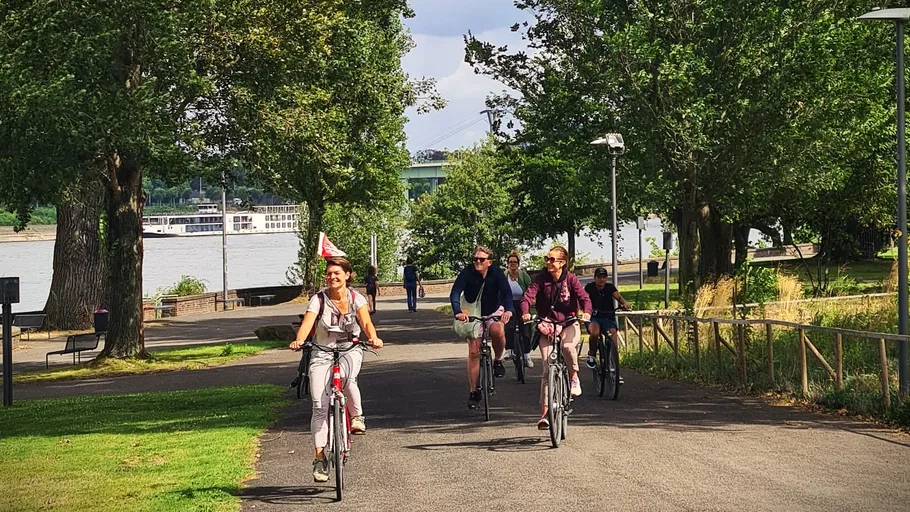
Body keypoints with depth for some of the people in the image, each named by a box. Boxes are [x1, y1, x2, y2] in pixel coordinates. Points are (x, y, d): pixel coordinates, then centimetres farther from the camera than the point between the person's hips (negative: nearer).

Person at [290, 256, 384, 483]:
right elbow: (307, 323, -20)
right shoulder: (319, 299, -7)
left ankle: (357, 416, -11)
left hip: (350, 350, 0)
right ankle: (320, 458, -4)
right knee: (320, 406, -10)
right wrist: (299, 340, -41)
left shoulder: (356, 299, -5)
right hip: (322, 353, 0)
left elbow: (366, 322, -20)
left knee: (346, 376, -37)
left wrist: (373, 337, -42)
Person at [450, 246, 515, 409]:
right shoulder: (468, 272, -18)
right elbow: (455, 293, -29)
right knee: (474, 352, -5)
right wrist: (458, 312, -48)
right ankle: (473, 392, 4)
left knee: (497, 331, -34)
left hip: (493, 313, -1)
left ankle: (498, 360, -6)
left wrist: (508, 310, -48)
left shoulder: (497, 273, -15)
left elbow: (506, 292, -27)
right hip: (473, 314, 1)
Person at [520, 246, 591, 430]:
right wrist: (525, 312, -36)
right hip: (547, 326, 1)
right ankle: (545, 413, -2)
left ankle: (574, 378, -8)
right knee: (547, 370, -5)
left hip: (569, 323, -1)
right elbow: (528, 296, -15)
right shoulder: (541, 279, -3)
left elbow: (583, 296, -15)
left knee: (567, 345, -36)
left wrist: (586, 311, -37)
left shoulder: (570, 279, -3)